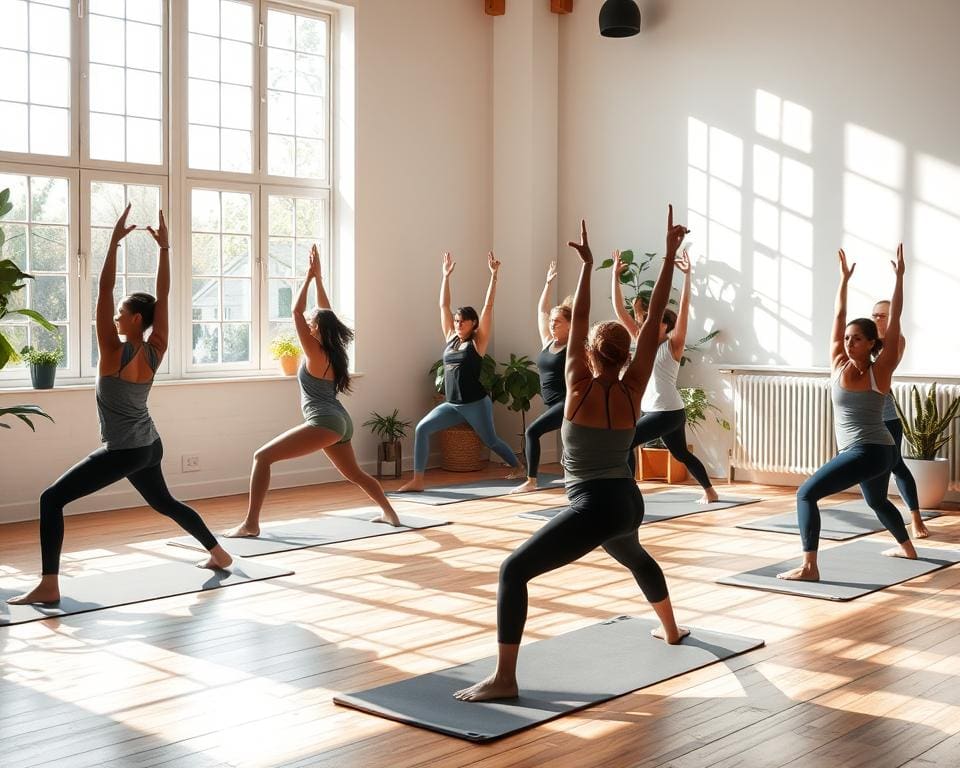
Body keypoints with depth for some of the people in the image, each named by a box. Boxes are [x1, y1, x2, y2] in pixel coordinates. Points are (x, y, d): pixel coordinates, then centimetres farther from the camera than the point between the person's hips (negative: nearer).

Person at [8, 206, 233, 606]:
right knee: (164, 502, 30)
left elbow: (104, 290, -22)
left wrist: (115, 241, -24)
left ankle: (49, 585, -11)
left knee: (51, 499, -5)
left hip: (121, 453, -7)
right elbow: (163, 296, 1)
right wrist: (163, 248, -2)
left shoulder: (114, 352, -18)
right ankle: (219, 553, 36)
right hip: (149, 447, 8)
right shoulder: (155, 352, -3)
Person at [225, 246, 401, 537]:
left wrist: (310, 277, -7)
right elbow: (326, 314, 20)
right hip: (340, 421, 10)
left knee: (262, 457, -12)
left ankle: (251, 524, -16)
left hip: (325, 422, -9)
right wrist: (318, 277, 20)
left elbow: (296, 311, -13)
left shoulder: (315, 353, -10)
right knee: (354, 473, 31)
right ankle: (389, 512, 36)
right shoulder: (331, 352, 10)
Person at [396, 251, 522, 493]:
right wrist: (446, 276, 9)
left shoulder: (478, 342, -6)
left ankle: (518, 468, 36)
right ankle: (417, 480, -11)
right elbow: (444, 305, 10)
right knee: (422, 428, -11)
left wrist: (494, 276, -12)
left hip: (476, 404, -5)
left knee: (491, 441, 9)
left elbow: (488, 307, -10)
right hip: (452, 404, 5)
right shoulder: (451, 338, 8)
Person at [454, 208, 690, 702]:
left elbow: (576, 325, -12)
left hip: (594, 508, -7)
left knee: (513, 571, -8)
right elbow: (654, 320, 1)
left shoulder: (581, 387, -9)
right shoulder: (632, 388, 1)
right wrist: (670, 253, -1)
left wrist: (587, 266, -11)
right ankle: (671, 630, 56)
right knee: (635, 557, 40)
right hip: (629, 503, 7)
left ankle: (504, 678, -18)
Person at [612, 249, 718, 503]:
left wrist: (687, 275, -25)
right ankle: (710, 492, 40)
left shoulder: (673, 345, -8)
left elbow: (684, 308, -19)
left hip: (669, 412, -8)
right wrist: (616, 276, 1)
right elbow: (619, 310, 5)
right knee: (682, 454, 23)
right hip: (653, 410, 8)